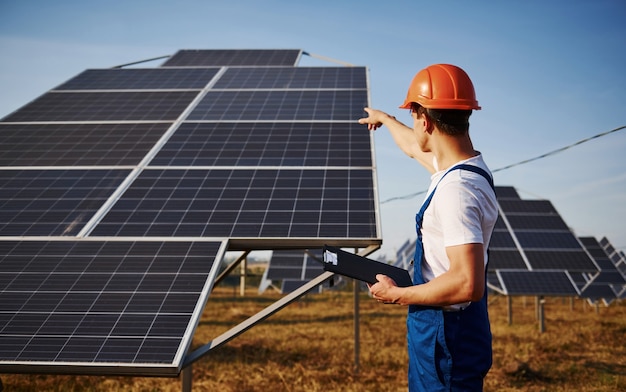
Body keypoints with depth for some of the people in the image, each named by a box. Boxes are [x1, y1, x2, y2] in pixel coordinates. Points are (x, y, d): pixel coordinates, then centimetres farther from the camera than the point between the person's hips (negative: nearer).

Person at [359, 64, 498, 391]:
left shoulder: (455, 190, -26)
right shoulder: (463, 165, 4)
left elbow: (468, 284, -33)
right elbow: (414, 147, 27)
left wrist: (397, 295, -19)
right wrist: (384, 118, 44)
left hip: (447, 341, -10)